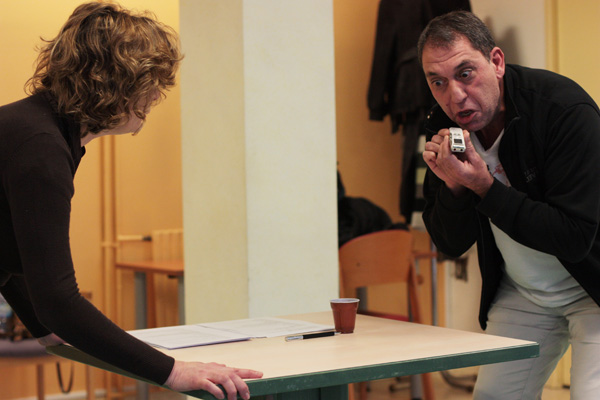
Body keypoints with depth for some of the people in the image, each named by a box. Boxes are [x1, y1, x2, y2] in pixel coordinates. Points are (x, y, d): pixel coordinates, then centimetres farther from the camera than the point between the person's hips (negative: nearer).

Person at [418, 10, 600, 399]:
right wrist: (453, 185, -23)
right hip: (521, 294, 6)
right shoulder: (445, 128, -7)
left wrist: (484, 187, -30)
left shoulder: (568, 111, -26)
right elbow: (451, 244, -3)